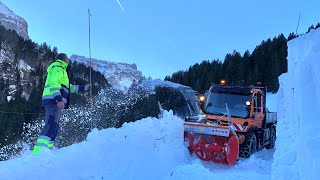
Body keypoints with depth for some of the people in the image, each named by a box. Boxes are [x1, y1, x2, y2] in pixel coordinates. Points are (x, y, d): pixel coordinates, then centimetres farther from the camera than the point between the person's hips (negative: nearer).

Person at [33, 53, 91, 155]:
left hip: (53, 101, 11)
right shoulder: (59, 68, 1)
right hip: (53, 100, -11)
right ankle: (38, 151, -33)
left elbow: (68, 87, 37)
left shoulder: (60, 69, 32)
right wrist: (59, 99, -26)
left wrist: (82, 88, 37)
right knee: (52, 125, -23)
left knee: (54, 127, 11)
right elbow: (54, 84, -15)